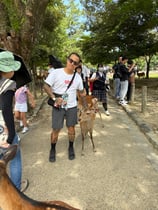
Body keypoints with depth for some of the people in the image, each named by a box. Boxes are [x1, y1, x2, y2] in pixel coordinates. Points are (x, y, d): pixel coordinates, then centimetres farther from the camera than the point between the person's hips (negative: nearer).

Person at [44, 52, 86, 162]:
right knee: (56, 129, 5)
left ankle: (71, 148, 33)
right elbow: (46, 86, -9)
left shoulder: (78, 77, 0)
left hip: (72, 107, 3)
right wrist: (54, 98, -21)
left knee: (71, 128, 11)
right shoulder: (56, 72, -11)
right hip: (58, 107, -2)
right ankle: (53, 149, 29)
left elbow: (81, 91, 13)